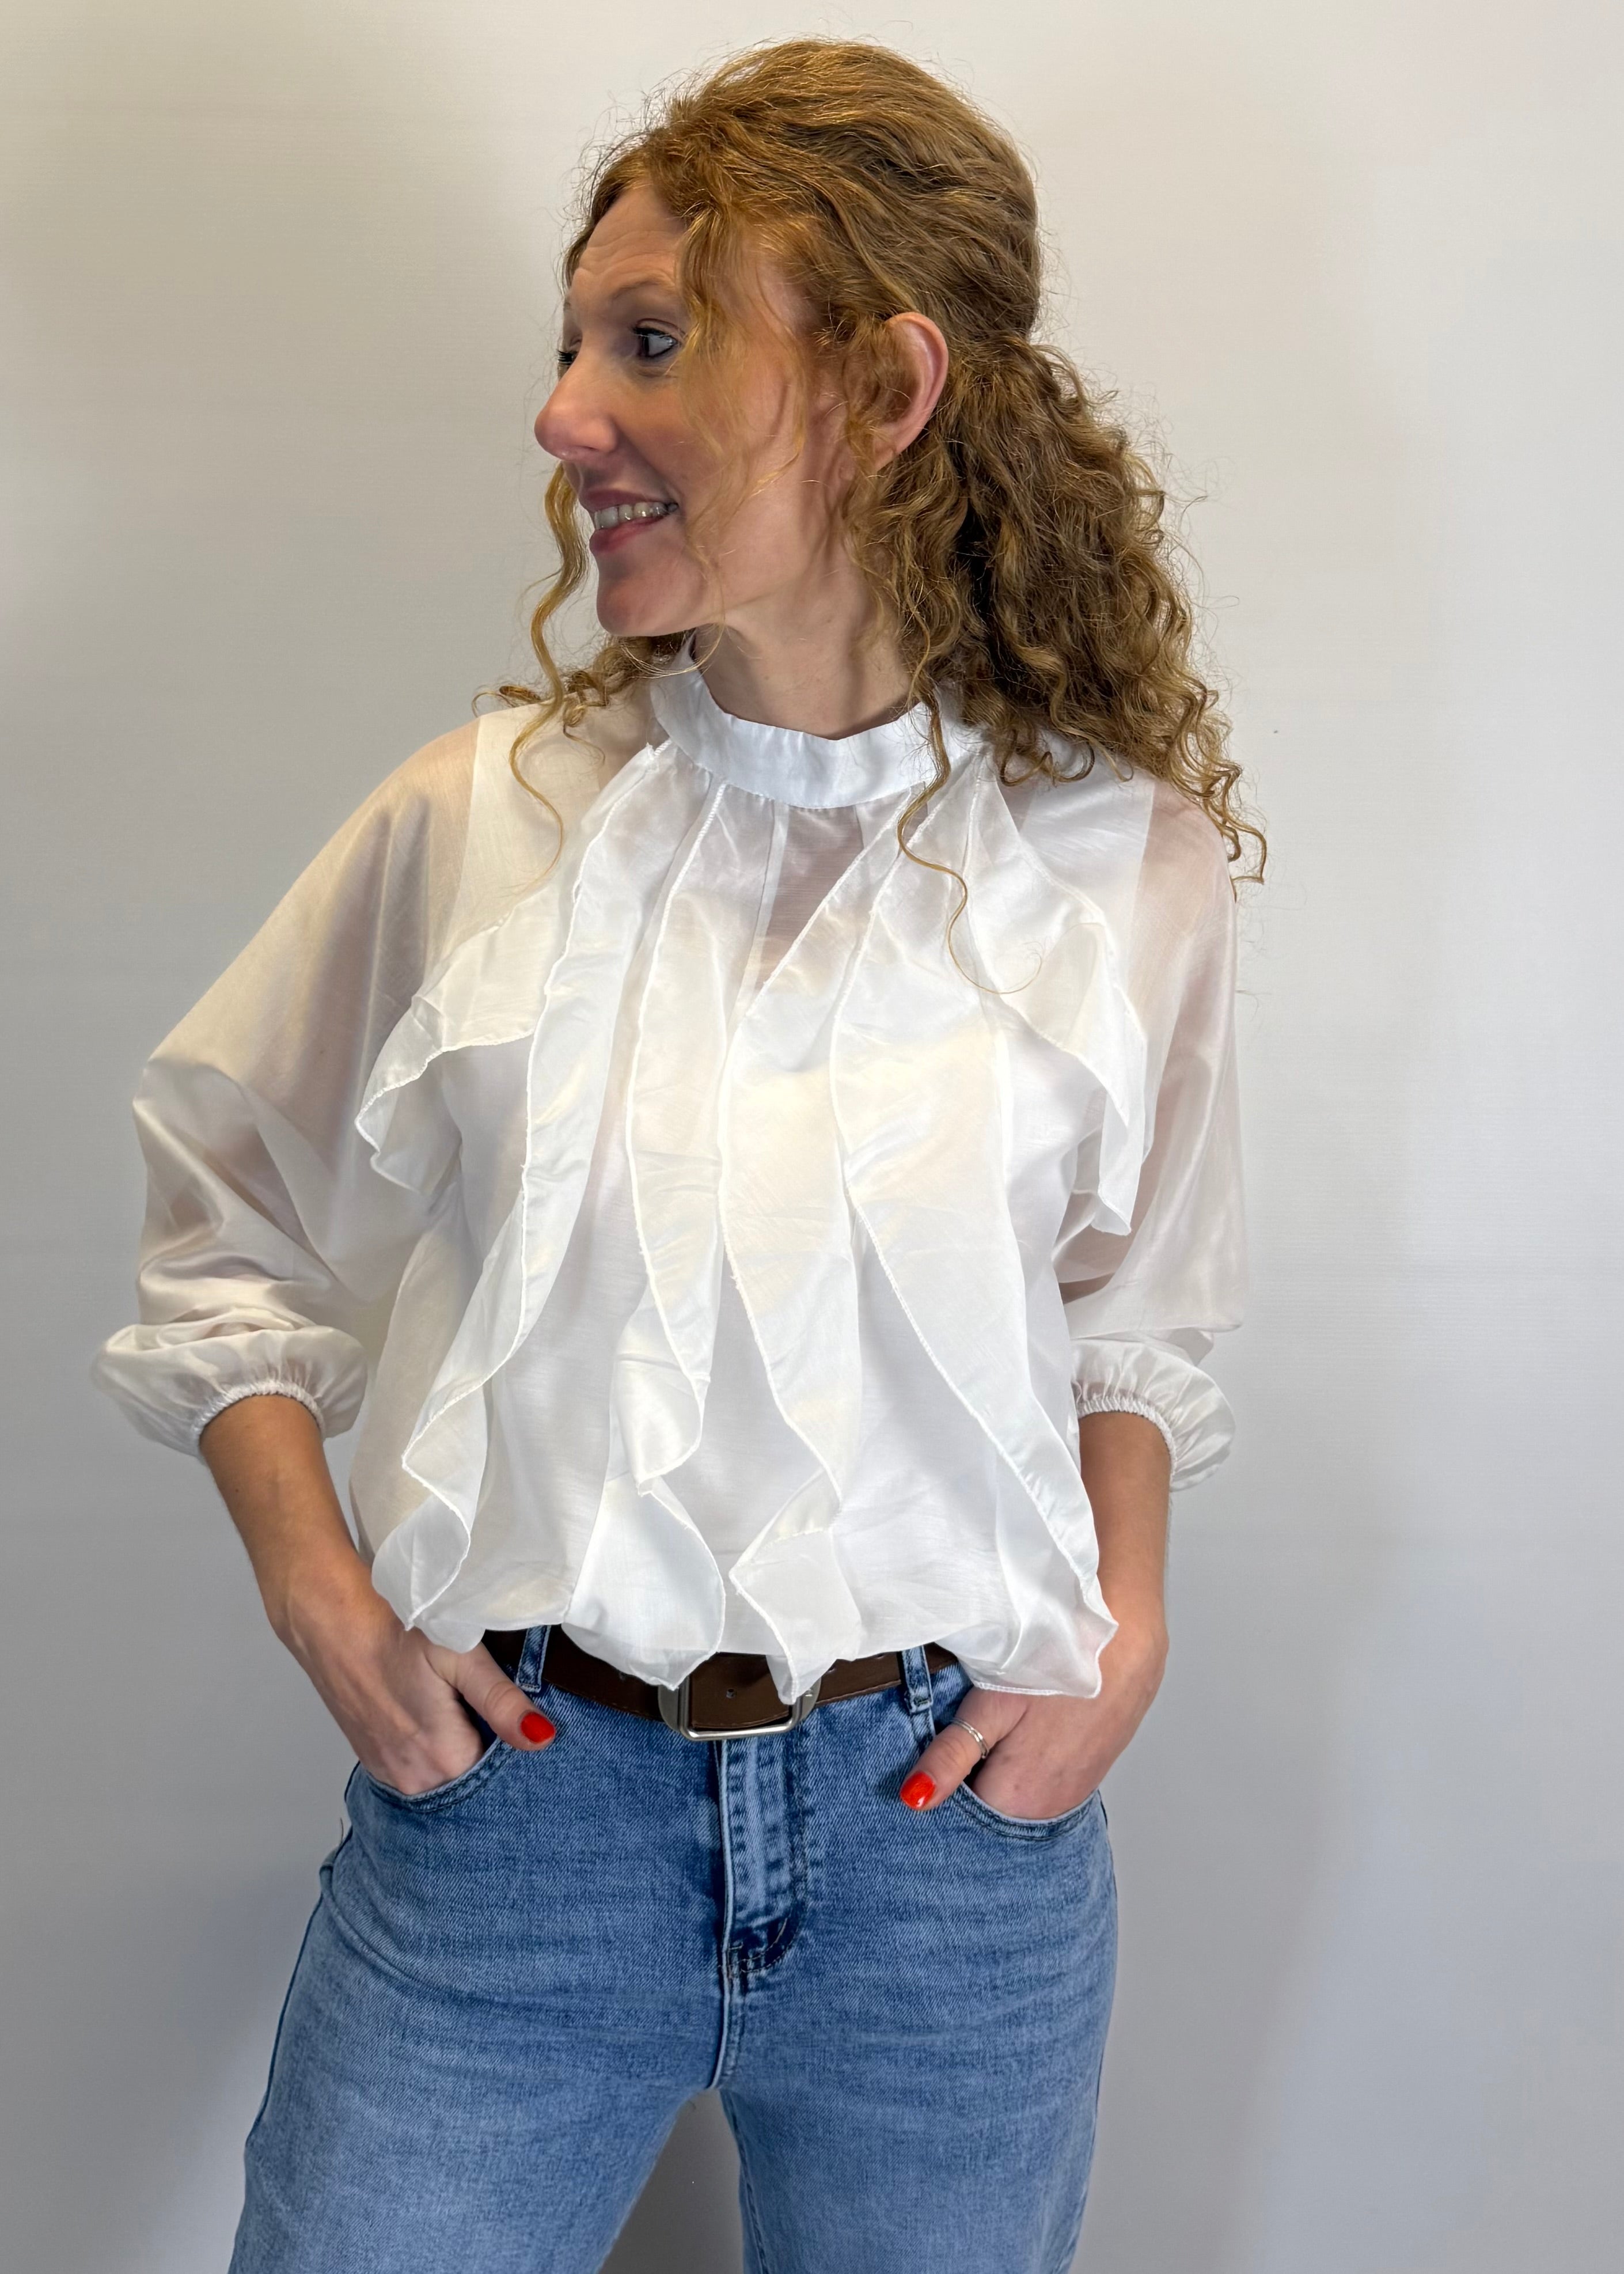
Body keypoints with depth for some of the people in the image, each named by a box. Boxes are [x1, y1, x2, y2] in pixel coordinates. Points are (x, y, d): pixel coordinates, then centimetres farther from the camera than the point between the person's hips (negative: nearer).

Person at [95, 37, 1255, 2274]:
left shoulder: (1123, 861, -4)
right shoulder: (478, 823, -4)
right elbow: (226, 1211, 8)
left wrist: (1127, 1613, -2)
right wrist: (316, 1585, -2)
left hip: (953, 1827, 1)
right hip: (504, 1786, 0)